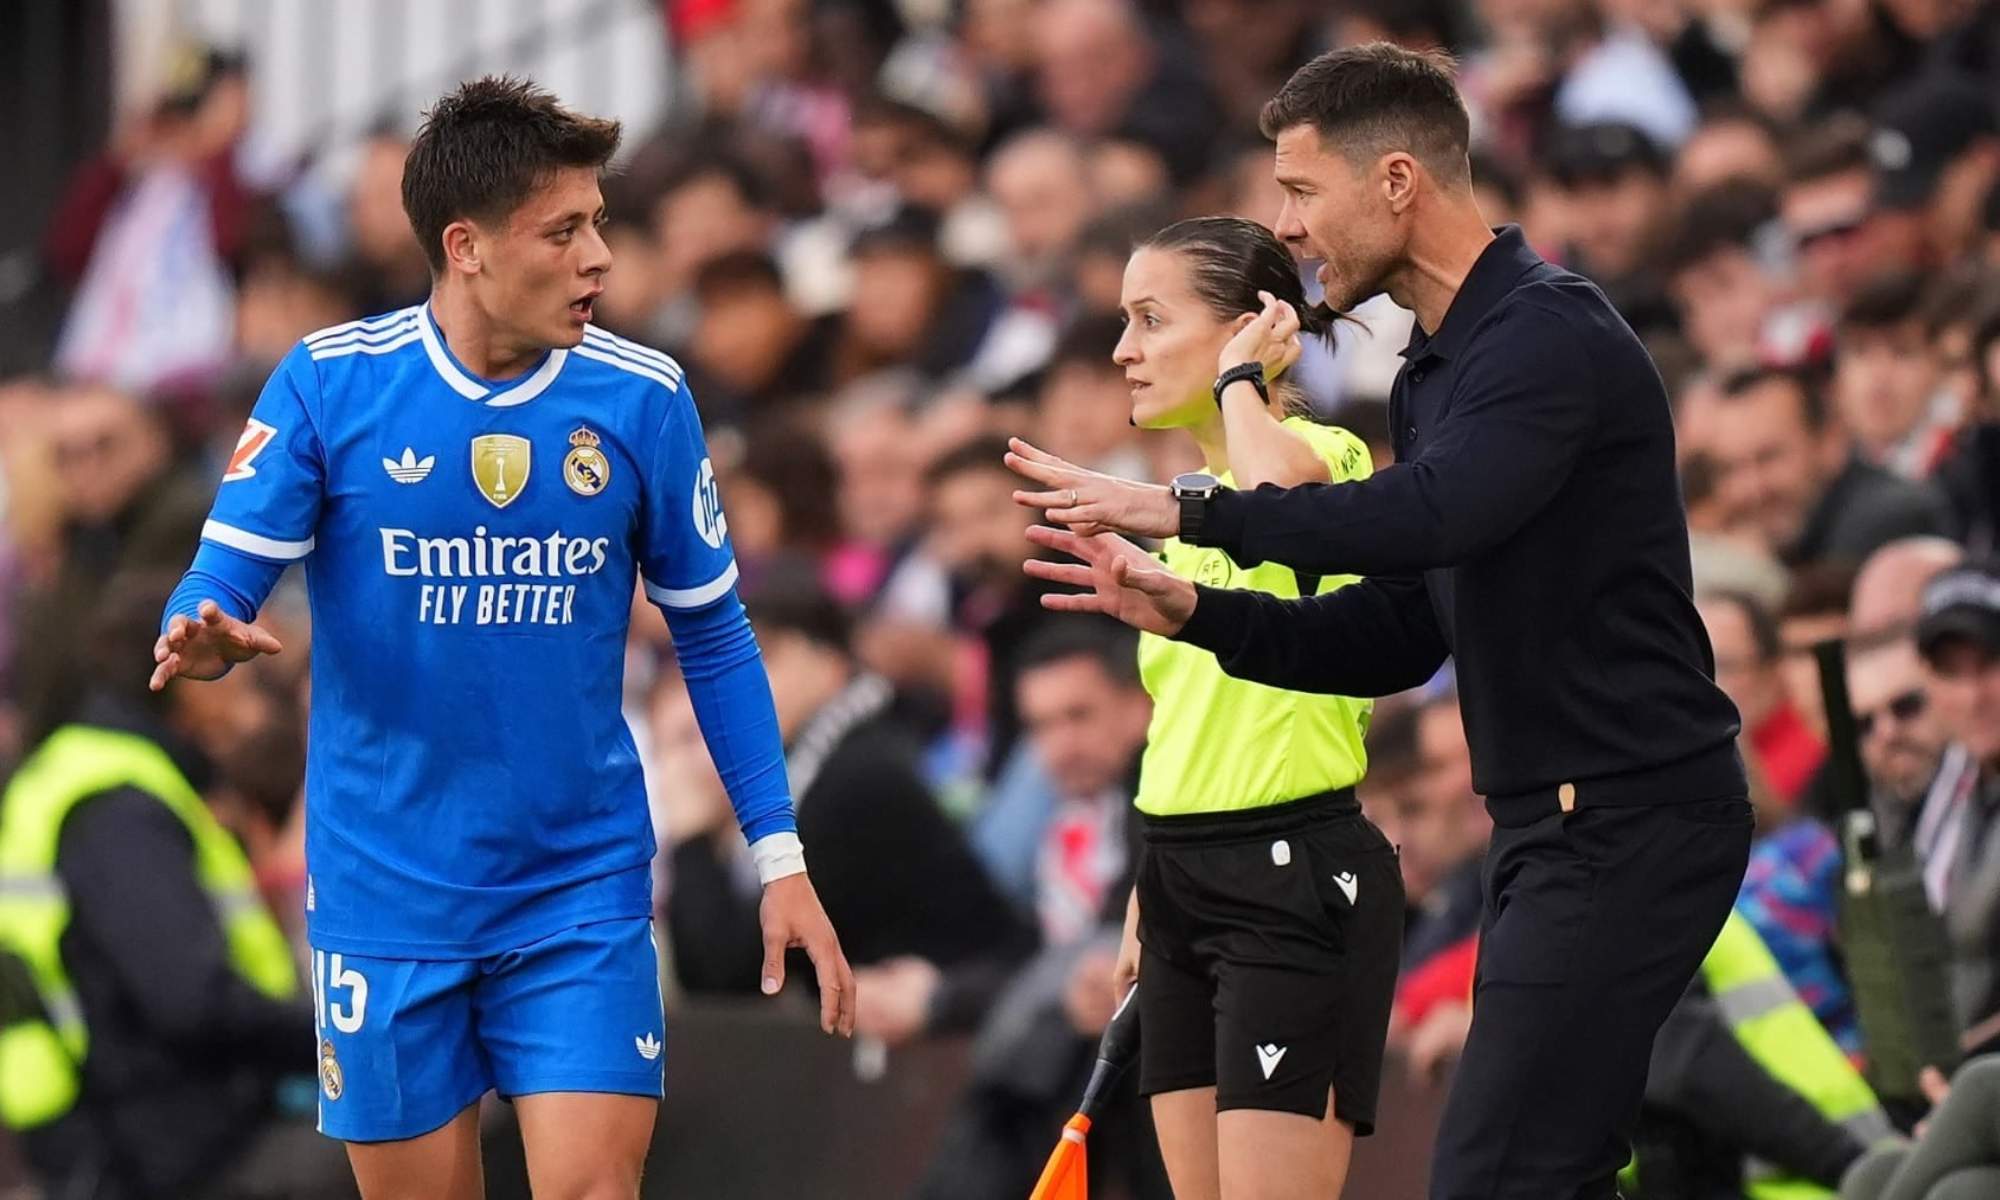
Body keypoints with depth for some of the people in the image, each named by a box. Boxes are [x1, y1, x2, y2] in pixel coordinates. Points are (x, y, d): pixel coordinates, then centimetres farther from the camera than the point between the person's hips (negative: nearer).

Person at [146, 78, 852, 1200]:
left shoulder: (643, 399, -3)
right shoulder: (328, 383, -8)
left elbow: (713, 635, 7)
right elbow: (222, 583, -8)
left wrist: (780, 857, 2)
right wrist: (205, 638, -33)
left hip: (582, 893, 1)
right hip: (388, 896, 0)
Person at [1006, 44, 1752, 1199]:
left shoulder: (1552, 333, -15)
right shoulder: (1436, 368, 17)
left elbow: (1426, 518, -32)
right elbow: (1404, 631, 18)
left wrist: (1194, 507, -26)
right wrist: (1193, 610, 6)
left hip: (1628, 826, -10)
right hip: (1556, 823, 10)